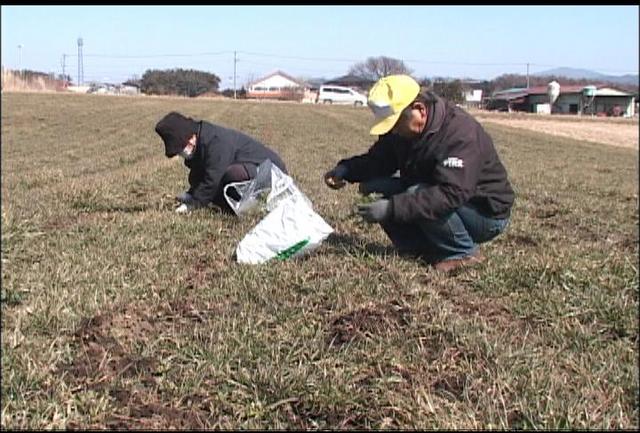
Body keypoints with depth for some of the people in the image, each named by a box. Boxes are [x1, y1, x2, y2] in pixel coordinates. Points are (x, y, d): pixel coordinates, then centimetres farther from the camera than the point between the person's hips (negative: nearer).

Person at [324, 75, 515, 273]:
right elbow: (378, 158, 5)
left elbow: (452, 194, -38)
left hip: (489, 214, -8)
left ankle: (465, 253, -12)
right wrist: (345, 169, -16)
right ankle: (431, 251, -1)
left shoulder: (460, 132, -28)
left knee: (416, 196, -31)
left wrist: (392, 208, -42)